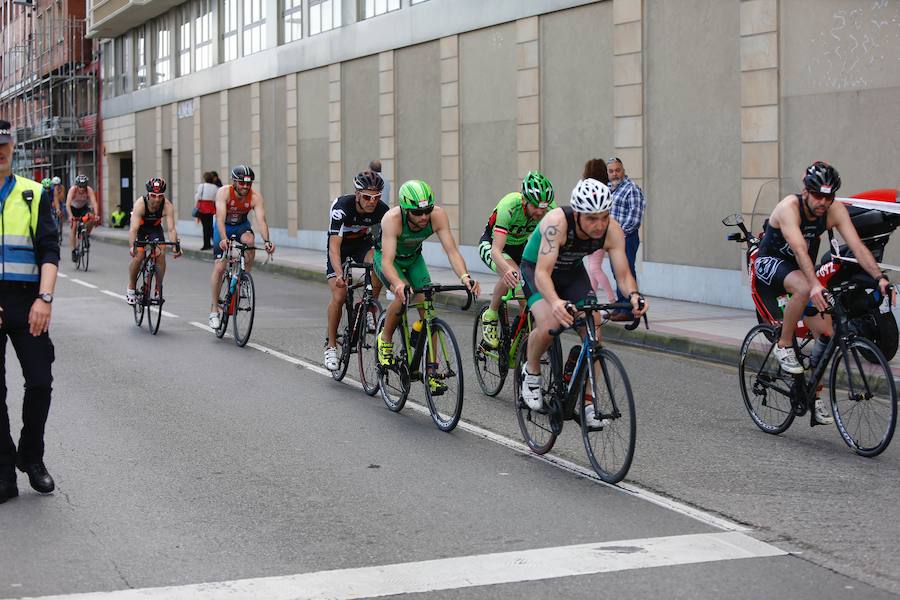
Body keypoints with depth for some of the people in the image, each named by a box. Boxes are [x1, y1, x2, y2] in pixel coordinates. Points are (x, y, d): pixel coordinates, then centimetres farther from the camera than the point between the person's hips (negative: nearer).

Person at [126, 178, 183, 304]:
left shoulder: (167, 206, -30)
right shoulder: (140, 204, -35)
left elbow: (171, 228, -34)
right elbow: (134, 228, -41)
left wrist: (176, 246, -48)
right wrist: (132, 246, -55)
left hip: (155, 227, 2)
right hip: (140, 228, -2)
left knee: (161, 254, -16)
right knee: (138, 256, -18)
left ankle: (158, 289, 0)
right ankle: (131, 288, 2)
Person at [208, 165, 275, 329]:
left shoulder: (256, 197, -24)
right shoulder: (224, 192, -29)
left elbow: (261, 220, -33)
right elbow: (220, 218, -40)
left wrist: (266, 241, -50)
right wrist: (223, 239, -56)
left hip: (242, 225, 1)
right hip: (223, 227, -1)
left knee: (249, 241, -34)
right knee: (219, 267, -10)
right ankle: (214, 310, 1)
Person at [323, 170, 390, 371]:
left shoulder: (381, 210, -26)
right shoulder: (342, 207, -35)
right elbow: (335, 245, -41)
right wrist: (339, 275, -54)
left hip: (363, 243, 2)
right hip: (340, 244, -2)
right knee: (339, 297, -14)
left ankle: (369, 310, -10)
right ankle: (331, 345, 3)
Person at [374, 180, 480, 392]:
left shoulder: (438, 216, -30)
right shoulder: (392, 219, -38)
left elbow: (452, 251, -33)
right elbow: (387, 261, -44)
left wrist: (464, 276, -51)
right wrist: (398, 284, -64)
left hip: (413, 258, 3)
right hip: (386, 256, -3)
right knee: (404, 295, -31)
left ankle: (430, 371, -5)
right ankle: (385, 339, -4)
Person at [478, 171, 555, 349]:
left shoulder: (550, 209, -25)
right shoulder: (509, 206, -37)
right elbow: (496, 251, -43)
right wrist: (509, 270, -64)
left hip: (520, 244, 5)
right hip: (491, 243, -5)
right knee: (511, 276, -33)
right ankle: (489, 317, -10)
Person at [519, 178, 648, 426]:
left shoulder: (612, 231, -24)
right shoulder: (557, 222, -38)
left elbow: (623, 273, -22)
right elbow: (542, 273, -44)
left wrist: (633, 294, -45)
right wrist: (555, 302, -63)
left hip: (572, 271, 4)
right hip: (536, 268, -4)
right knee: (549, 325, -29)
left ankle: (589, 401, -3)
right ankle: (531, 371, 1)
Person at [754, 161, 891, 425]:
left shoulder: (835, 211, -14)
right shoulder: (789, 207, -29)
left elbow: (858, 247, -21)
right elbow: (800, 249, -42)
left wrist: (880, 278, -37)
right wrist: (814, 284, -56)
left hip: (802, 270, 5)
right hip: (769, 263, -5)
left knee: (826, 333, -7)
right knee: (803, 288, -39)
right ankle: (784, 346, -17)